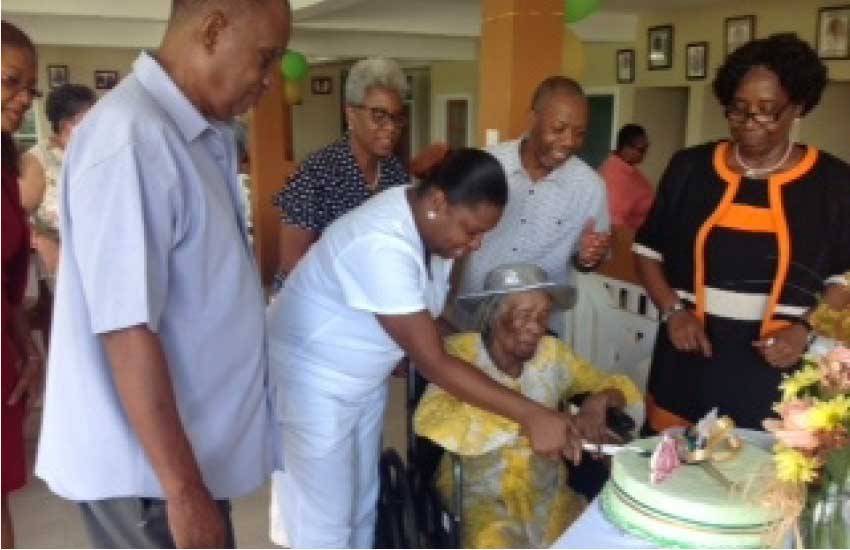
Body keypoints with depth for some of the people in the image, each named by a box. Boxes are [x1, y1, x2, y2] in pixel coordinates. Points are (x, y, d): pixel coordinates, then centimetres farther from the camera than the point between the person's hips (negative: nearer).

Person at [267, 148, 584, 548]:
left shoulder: (432, 222, -7)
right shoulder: (381, 245, -35)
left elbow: (434, 316, 5)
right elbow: (432, 362, -33)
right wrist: (531, 415, -32)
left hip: (365, 378, 8)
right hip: (313, 381, -8)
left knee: (362, 505, 22)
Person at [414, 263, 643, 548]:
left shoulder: (551, 353, -1)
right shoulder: (461, 352, -13)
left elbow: (617, 386, 9)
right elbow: (431, 420, -30)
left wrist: (599, 400, -15)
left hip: (546, 490, 4)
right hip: (478, 493, -4)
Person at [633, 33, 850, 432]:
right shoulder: (690, 167, 3)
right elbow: (648, 250, 8)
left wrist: (807, 328, -11)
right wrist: (672, 310, -7)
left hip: (775, 368, -1)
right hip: (690, 359, 1)